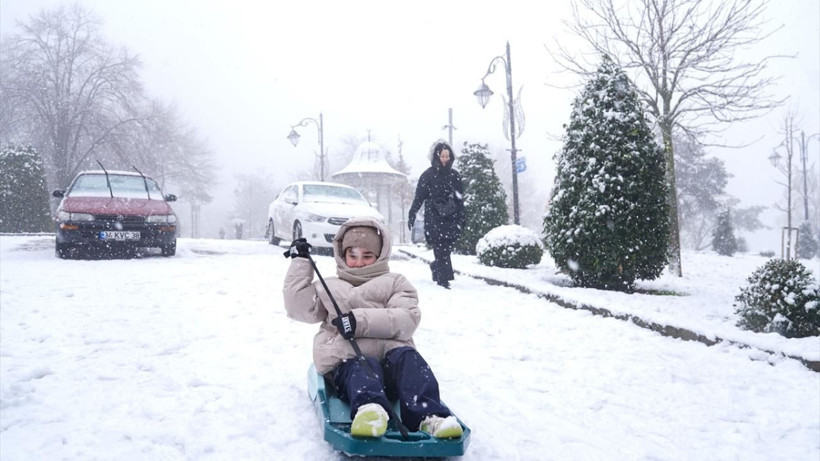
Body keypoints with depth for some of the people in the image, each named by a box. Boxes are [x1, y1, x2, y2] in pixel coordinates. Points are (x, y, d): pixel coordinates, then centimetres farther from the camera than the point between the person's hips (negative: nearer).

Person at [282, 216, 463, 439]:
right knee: (363, 368, -35)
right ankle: (370, 410, -66)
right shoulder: (329, 287, 30)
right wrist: (300, 262, 15)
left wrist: (360, 320, -12)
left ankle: (430, 416, -53)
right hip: (347, 359, 0)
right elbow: (299, 307, 13)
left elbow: (407, 318, 2)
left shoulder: (395, 282, 23)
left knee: (408, 358, -33)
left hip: (390, 352, 1)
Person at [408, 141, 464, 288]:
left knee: (447, 247, -1)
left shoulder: (454, 175, 11)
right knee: (440, 248, -8)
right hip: (434, 218, -3)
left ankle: (436, 266, 26)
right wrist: (412, 214, -4)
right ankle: (443, 279, -5)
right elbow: (419, 196, 1)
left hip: (451, 218, 3)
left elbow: (460, 198, 15)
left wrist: (461, 218, 11)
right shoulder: (428, 175, 1)